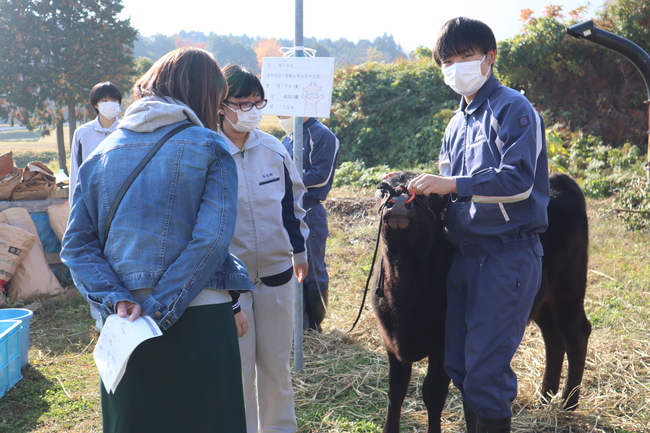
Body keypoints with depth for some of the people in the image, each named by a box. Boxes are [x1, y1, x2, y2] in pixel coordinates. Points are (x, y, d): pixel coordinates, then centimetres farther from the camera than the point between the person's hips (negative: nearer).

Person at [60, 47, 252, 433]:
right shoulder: (209, 148, -6)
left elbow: (77, 245, 0)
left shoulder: (103, 152, 7)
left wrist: (117, 301, -9)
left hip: (125, 321, 4)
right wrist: (160, 312, -15)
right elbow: (211, 239, -17)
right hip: (200, 320, -4)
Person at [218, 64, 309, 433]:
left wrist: (299, 249, 20)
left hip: (276, 273, 4)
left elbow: (293, 201, 15)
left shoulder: (274, 148, 3)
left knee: (277, 361, 14)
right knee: (238, 365, 6)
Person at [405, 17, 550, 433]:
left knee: (485, 370, -6)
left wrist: (452, 184, -22)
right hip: (465, 254, 8)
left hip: (508, 255, -8)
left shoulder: (513, 109, -7)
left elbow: (518, 180, -19)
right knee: (460, 365, 13)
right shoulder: (458, 123, 17)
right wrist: (423, 187, 5)